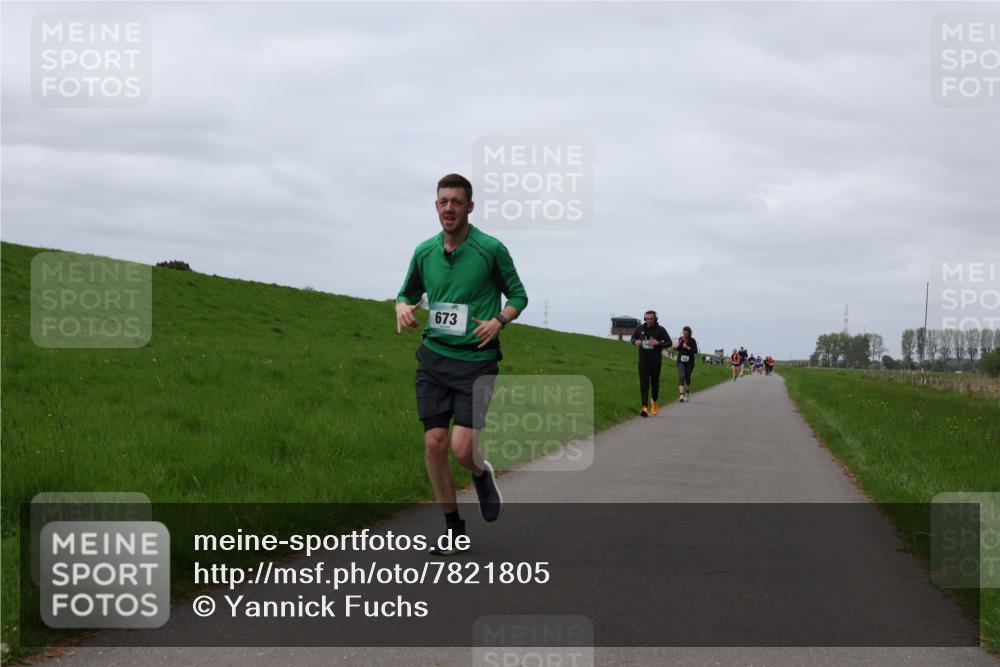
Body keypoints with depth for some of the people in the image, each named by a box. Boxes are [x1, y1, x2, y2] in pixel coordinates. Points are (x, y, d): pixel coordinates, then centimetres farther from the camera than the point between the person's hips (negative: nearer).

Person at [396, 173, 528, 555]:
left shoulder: (491, 249, -6)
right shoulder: (425, 252, 6)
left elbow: (518, 295, 4)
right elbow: (408, 292, 21)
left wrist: (499, 320, -15)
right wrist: (403, 307, -2)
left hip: (476, 360, -4)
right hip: (434, 357, 4)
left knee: (462, 449, -13)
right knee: (434, 445, -2)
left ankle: (482, 474, 25)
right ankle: (453, 528, 14)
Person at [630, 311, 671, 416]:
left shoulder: (660, 330, -6)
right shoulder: (640, 328, 3)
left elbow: (669, 343, -6)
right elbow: (633, 338, 19)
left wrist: (658, 343, -22)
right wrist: (635, 342, -6)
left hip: (655, 360, -1)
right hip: (643, 360, 1)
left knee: (655, 382, 12)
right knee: (644, 383, -8)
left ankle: (655, 402, 39)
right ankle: (645, 408, -13)